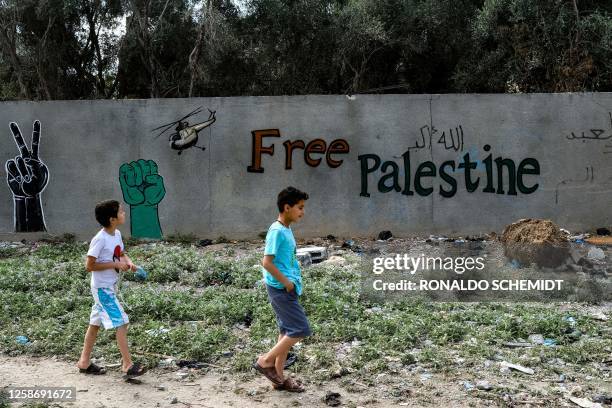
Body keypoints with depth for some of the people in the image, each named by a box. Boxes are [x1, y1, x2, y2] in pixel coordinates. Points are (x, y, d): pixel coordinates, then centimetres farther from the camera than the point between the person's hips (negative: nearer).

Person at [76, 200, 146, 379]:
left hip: (110, 287, 9)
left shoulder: (117, 234, 4)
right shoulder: (100, 239, -22)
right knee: (121, 323, -10)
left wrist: (128, 262, -2)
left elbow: (122, 254, 19)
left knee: (95, 324, 17)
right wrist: (115, 264, -22)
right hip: (103, 288, -9)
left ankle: (84, 362, 28)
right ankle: (128, 365, -5)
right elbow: (89, 265, -21)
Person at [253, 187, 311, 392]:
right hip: (281, 288, -10)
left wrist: (293, 281, 11)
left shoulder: (286, 230, 12)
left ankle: (279, 377, 20)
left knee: (287, 331, 13)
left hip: (286, 288, 10)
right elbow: (267, 262, -22)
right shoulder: (277, 231, -17)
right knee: (300, 330, -7)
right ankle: (266, 361, 4)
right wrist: (286, 283, -16)